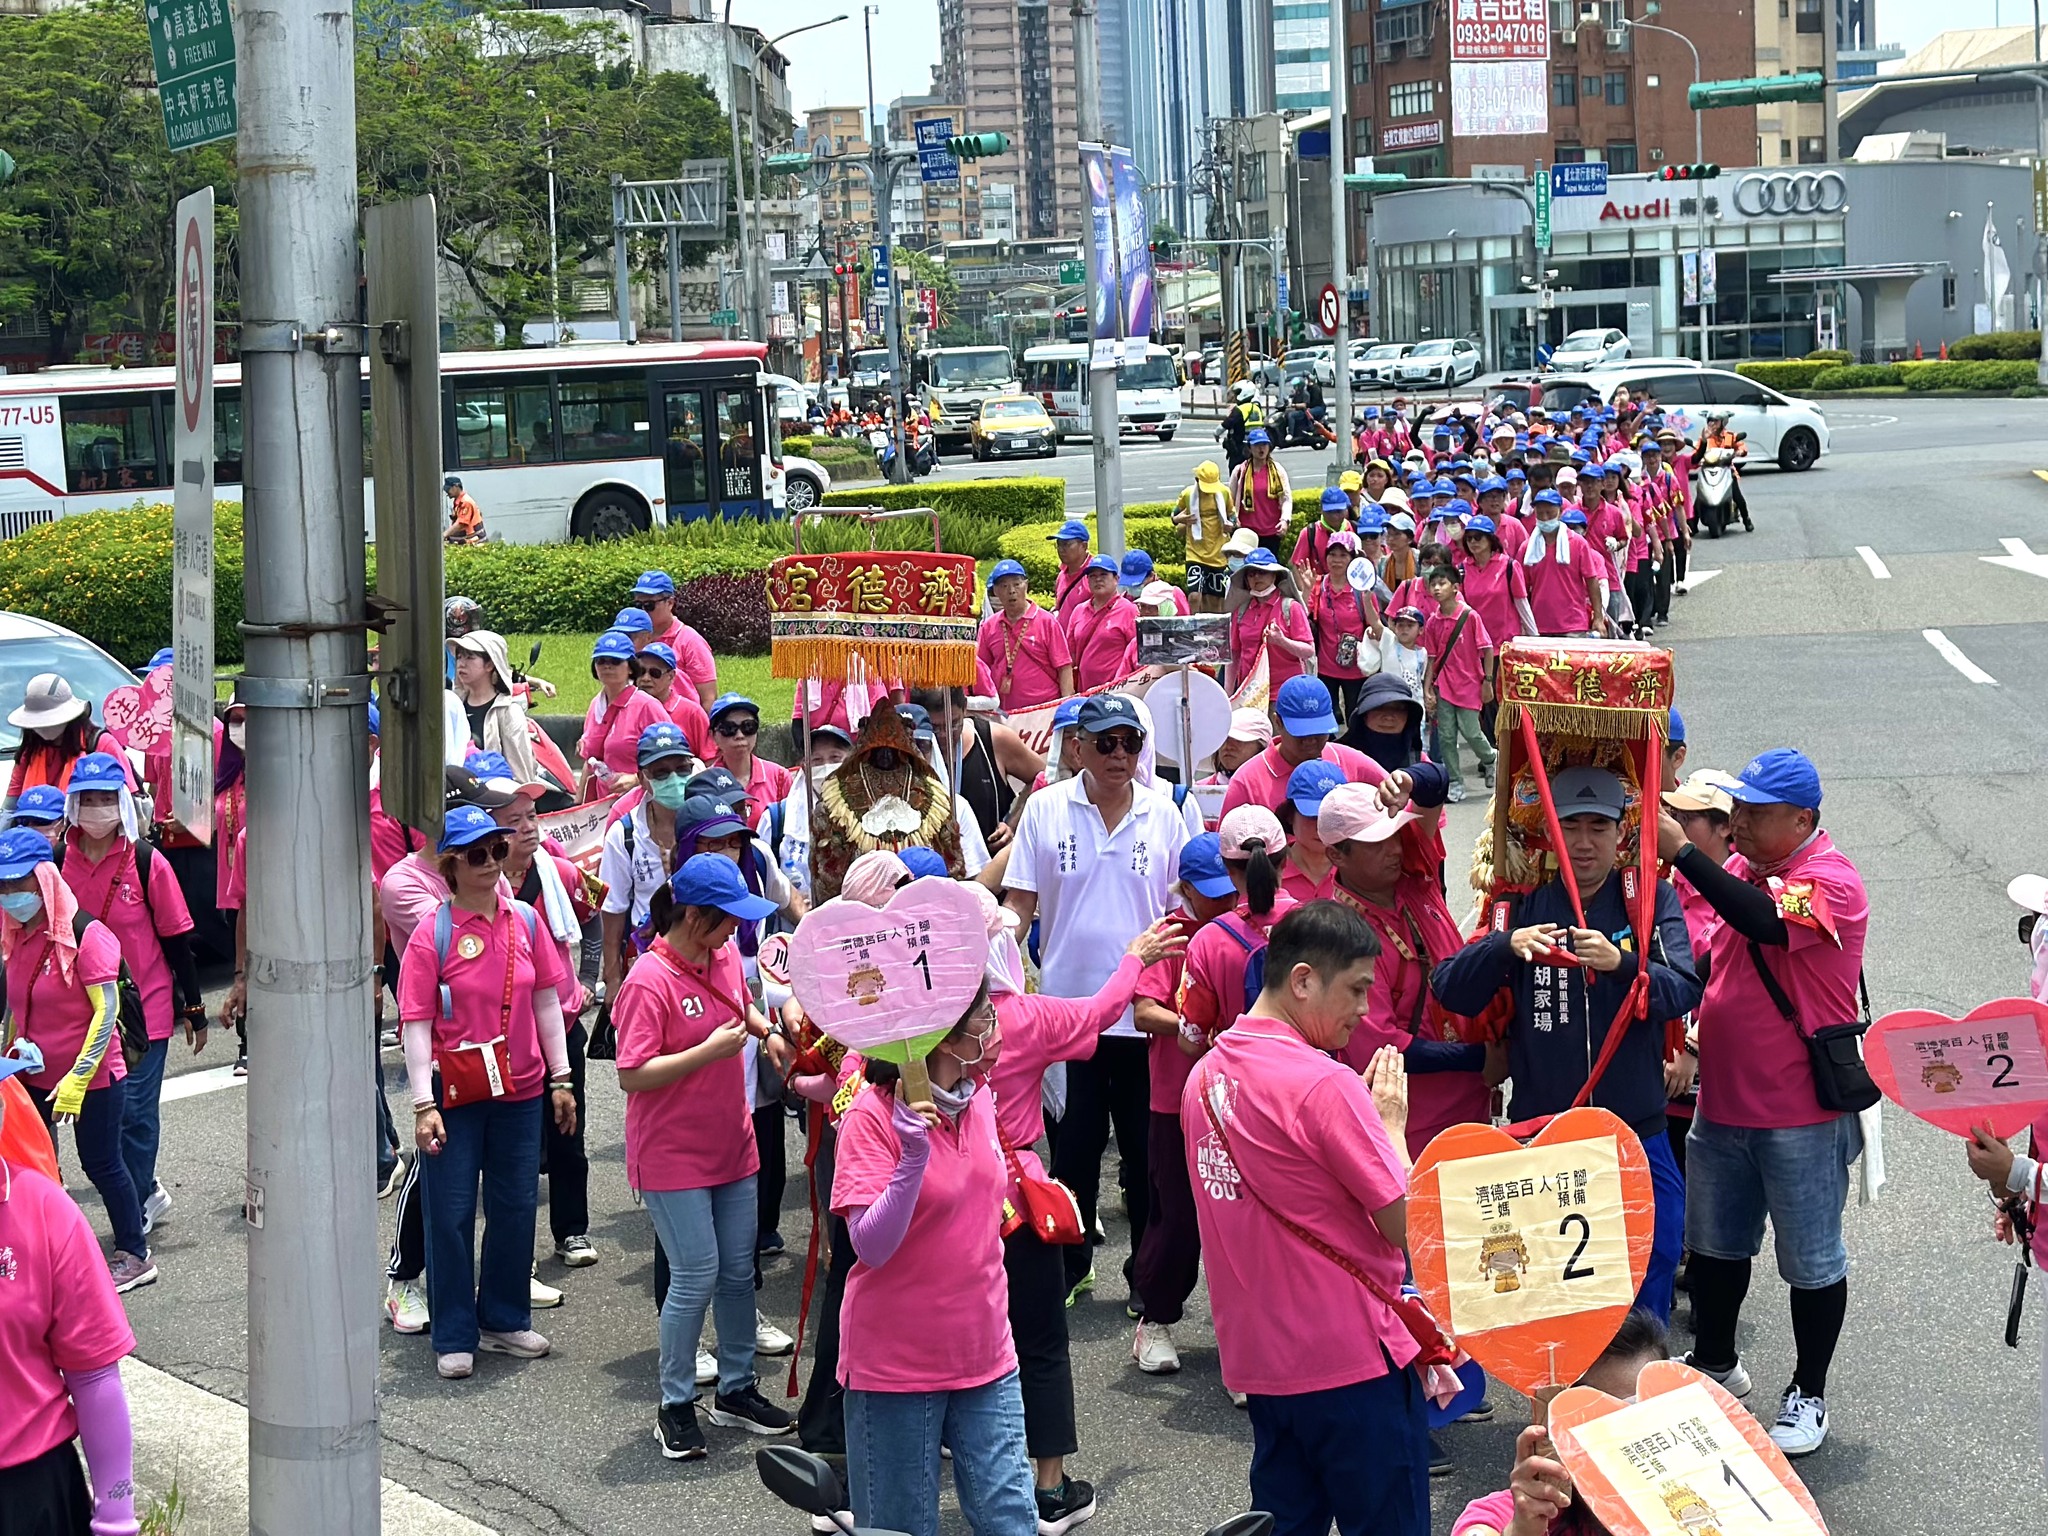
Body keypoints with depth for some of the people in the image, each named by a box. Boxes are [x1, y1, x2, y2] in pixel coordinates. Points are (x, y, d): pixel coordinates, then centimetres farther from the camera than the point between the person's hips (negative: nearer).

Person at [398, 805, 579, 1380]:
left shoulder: (525, 921, 2)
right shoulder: (432, 934, -11)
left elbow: (546, 1002, 9)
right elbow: (416, 1024, -11)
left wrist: (561, 1078, 9)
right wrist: (424, 1105, -15)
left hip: (520, 1090, 4)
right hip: (455, 1094, -4)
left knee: (516, 1207, 13)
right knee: (451, 1214, 2)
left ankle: (504, 1320, 28)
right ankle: (454, 1337, 13)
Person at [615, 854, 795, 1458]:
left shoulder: (725, 956, 3)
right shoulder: (648, 983, -20)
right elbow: (632, 1075, -23)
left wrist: (770, 1029, 4)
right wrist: (710, 1050, -24)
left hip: (731, 1143, 7)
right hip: (673, 1154, -7)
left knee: (738, 1270, 13)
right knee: (697, 1276, -5)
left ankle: (736, 1389, 27)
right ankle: (675, 1406, 11)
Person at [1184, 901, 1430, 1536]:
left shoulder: (1204, 1076, 6)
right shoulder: (1326, 1084, -19)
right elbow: (1409, 1226, -17)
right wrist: (1390, 1120, -3)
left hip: (1258, 1359, 8)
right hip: (1354, 1363, -7)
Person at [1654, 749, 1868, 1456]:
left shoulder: (1830, 880, -17)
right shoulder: (1739, 868, 5)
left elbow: (1768, 923, -37)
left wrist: (1682, 852, -36)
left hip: (1801, 1115, -7)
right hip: (1722, 1101, 8)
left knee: (1810, 1261, 6)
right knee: (1713, 1243, 19)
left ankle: (1808, 1395, 20)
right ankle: (1715, 1364, 38)